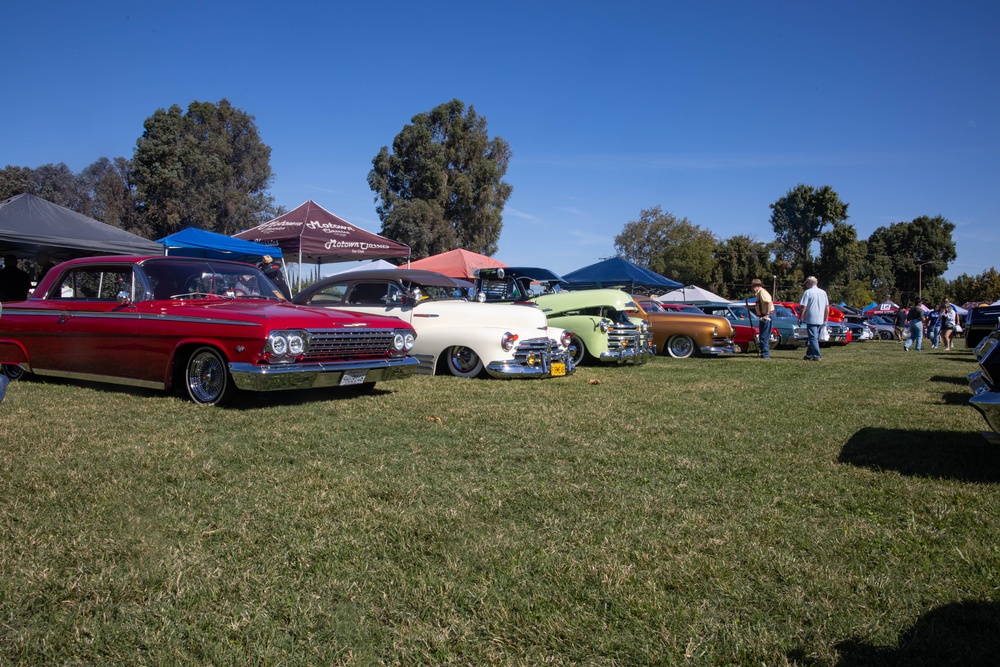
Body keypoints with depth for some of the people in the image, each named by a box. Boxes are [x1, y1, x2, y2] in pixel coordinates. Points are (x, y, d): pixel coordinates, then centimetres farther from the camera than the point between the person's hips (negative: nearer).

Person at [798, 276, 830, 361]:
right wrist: (825, 319, 18)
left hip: (811, 319, -6)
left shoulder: (807, 292, -7)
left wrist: (800, 318, -3)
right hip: (820, 320, 6)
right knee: (814, 338, 14)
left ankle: (816, 356, -8)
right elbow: (827, 307, 13)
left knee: (813, 338, -4)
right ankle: (809, 355, 20)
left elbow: (803, 307, -11)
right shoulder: (823, 292, 12)